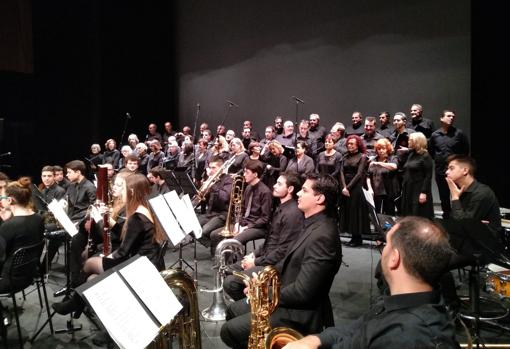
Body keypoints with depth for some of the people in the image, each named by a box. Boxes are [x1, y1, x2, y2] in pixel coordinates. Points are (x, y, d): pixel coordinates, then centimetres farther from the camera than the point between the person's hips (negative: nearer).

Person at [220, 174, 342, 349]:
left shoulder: (322, 235, -28)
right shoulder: (313, 224, 5)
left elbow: (302, 292, -28)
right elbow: (289, 261, 14)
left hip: (299, 312, -10)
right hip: (285, 297, 10)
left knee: (229, 330, -11)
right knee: (233, 310, 17)